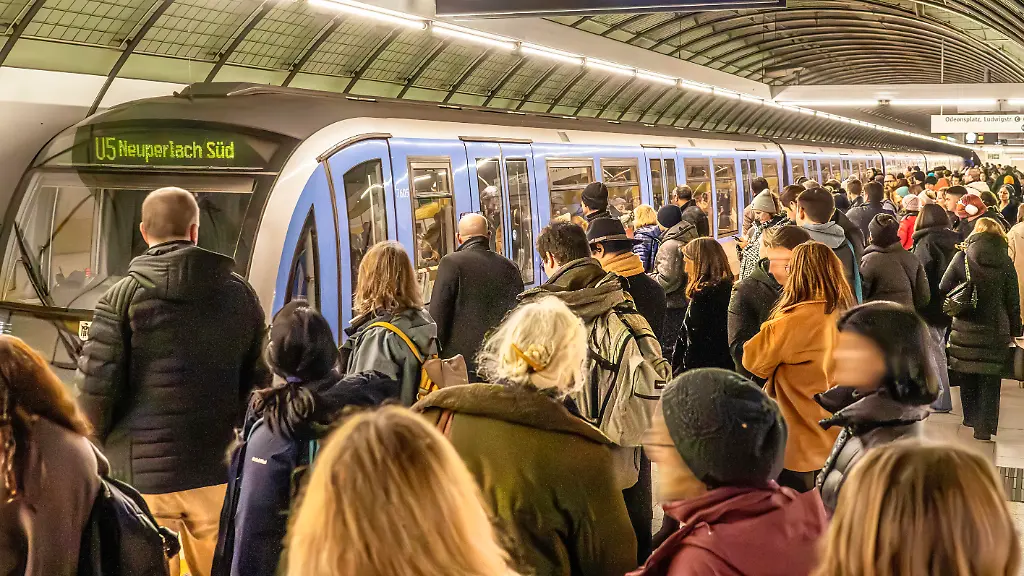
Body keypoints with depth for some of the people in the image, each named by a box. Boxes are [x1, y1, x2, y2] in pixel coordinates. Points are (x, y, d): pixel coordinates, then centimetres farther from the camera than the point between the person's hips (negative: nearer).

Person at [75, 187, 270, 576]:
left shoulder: (123, 296, -5)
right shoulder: (239, 293, 5)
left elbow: (96, 385, -8)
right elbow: (258, 380, 6)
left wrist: (99, 443, 9)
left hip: (141, 472, -2)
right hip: (216, 471, 3)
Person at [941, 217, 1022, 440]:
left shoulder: (963, 257, -5)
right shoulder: (1005, 261, -1)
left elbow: (944, 288, -5)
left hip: (966, 327, 0)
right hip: (996, 328, 0)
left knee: (967, 373, 14)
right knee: (990, 377, 4)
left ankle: (971, 417, 26)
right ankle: (984, 426, 2)